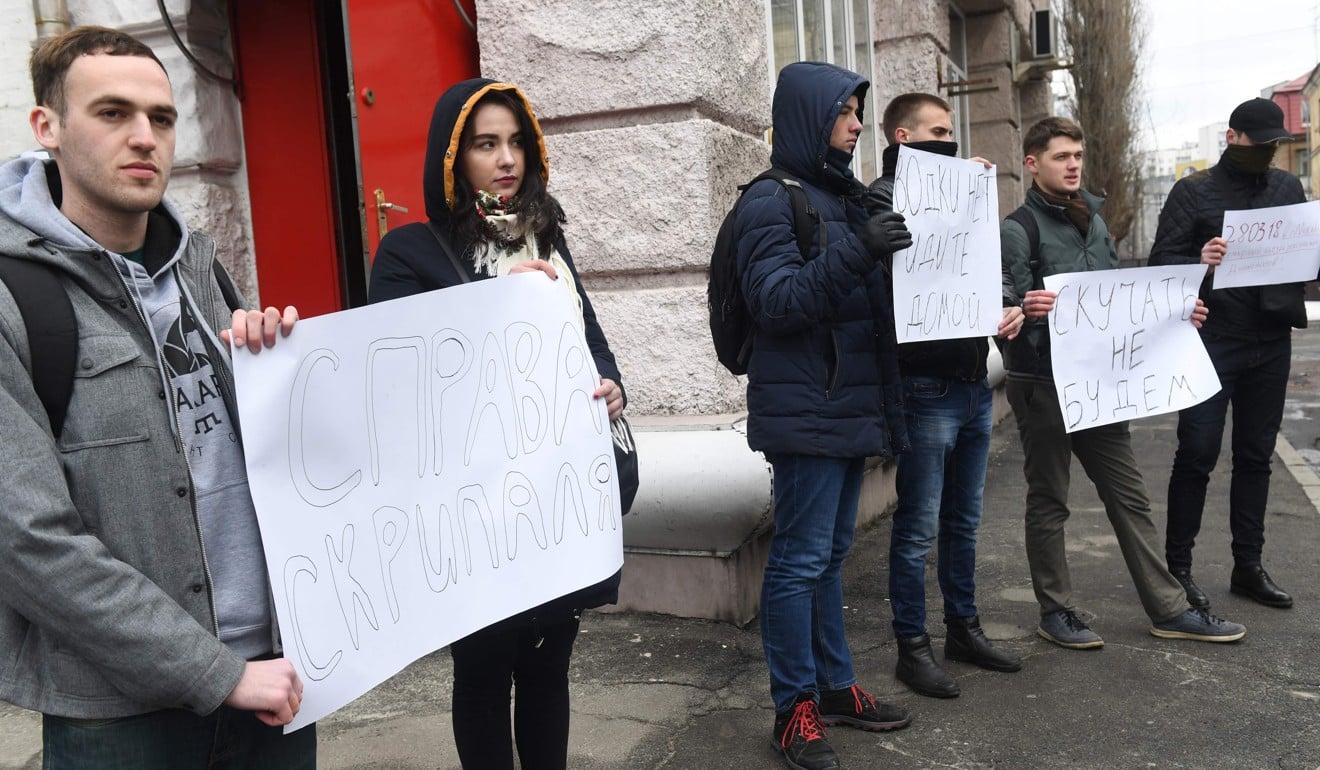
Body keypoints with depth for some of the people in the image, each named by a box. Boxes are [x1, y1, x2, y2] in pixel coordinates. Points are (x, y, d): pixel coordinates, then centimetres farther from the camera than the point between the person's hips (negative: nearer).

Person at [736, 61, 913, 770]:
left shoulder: (842, 195, 17)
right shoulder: (773, 199, -8)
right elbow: (775, 300, -19)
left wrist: (884, 254, 10)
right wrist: (855, 253, -28)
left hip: (851, 406, 9)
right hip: (804, 410, -8)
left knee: (828, 555, 15)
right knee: (800, 558, -2)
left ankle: (835, 687, 27)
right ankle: (794, 710, 10)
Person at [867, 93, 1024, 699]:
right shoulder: (885, 197, -8)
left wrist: (1010, 306, -4)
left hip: (973, 382, 8)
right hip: (926, 387, -8)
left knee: (964, 521, 18)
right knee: (919, 528, 1)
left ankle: (964, 627, 32)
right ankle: (912, 647, 15)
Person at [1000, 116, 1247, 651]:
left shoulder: (1093, 222, 14)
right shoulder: (1017, 231, -9)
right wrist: (1026, 309, -39)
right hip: (1042, 385, -7)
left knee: (1129, 496, 12)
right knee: (1049, 501, 5)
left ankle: (1168, 608, 23)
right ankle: (1055, 611, 19)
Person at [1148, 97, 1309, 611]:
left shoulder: (1288, 188, 13)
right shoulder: (1194, 191, -1)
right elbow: (1161, 259, -8)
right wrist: (1199, 261, -28)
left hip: (1272, 342, 5)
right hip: (1212, 341, -5)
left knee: (1256, 457, 11)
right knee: (1197, 456, -2)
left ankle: (1248, 567, 21)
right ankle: (1178, 566, 8)